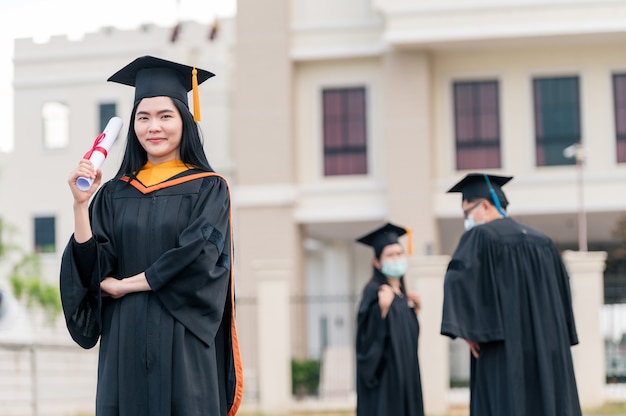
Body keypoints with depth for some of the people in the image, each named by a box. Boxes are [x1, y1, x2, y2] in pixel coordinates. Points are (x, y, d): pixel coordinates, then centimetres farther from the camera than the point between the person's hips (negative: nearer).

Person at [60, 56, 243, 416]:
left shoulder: (208, 189, 2)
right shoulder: (115, 193, 11)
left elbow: (197, 257, -12)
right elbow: (91, 269, 2)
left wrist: (125, 285, -6)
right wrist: (81, 203, -9)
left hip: (183, 345, -3)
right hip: (125, 345, 3)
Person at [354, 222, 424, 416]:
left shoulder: (402, 294, 13)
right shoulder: (374, 291, -10)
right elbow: (368, 334, -20)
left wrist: (413, 310, 11)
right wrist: (382, 308, -33)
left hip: (405, 370, 8)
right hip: (384, 375, -8)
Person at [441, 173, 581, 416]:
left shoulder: (480, 236, -3)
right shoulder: (542, 242, 16)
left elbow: (458, 278, -18)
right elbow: (564, 292, 19)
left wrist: (469, 330, -13)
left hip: (504, 350, -6)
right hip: (548, 352, 6)